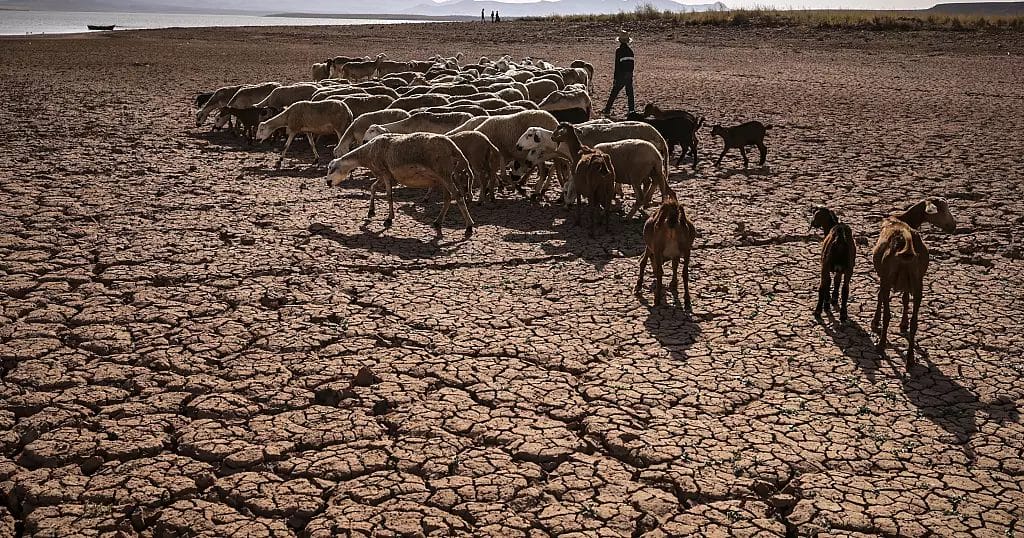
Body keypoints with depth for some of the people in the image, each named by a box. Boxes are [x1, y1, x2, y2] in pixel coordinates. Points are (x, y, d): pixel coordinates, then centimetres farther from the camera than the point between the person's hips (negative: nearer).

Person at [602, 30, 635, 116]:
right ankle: (632, 110, 7)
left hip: (621, 75, -4)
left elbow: (617, 65, -11)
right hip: (629, 75, 5)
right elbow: (632, 63, 10)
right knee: (630, 93, 9)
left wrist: (615, 78, -9)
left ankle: (607, 110, 4)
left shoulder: (619, 50, -10)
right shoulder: (630, 50, 5)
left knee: (614, 93, 2)